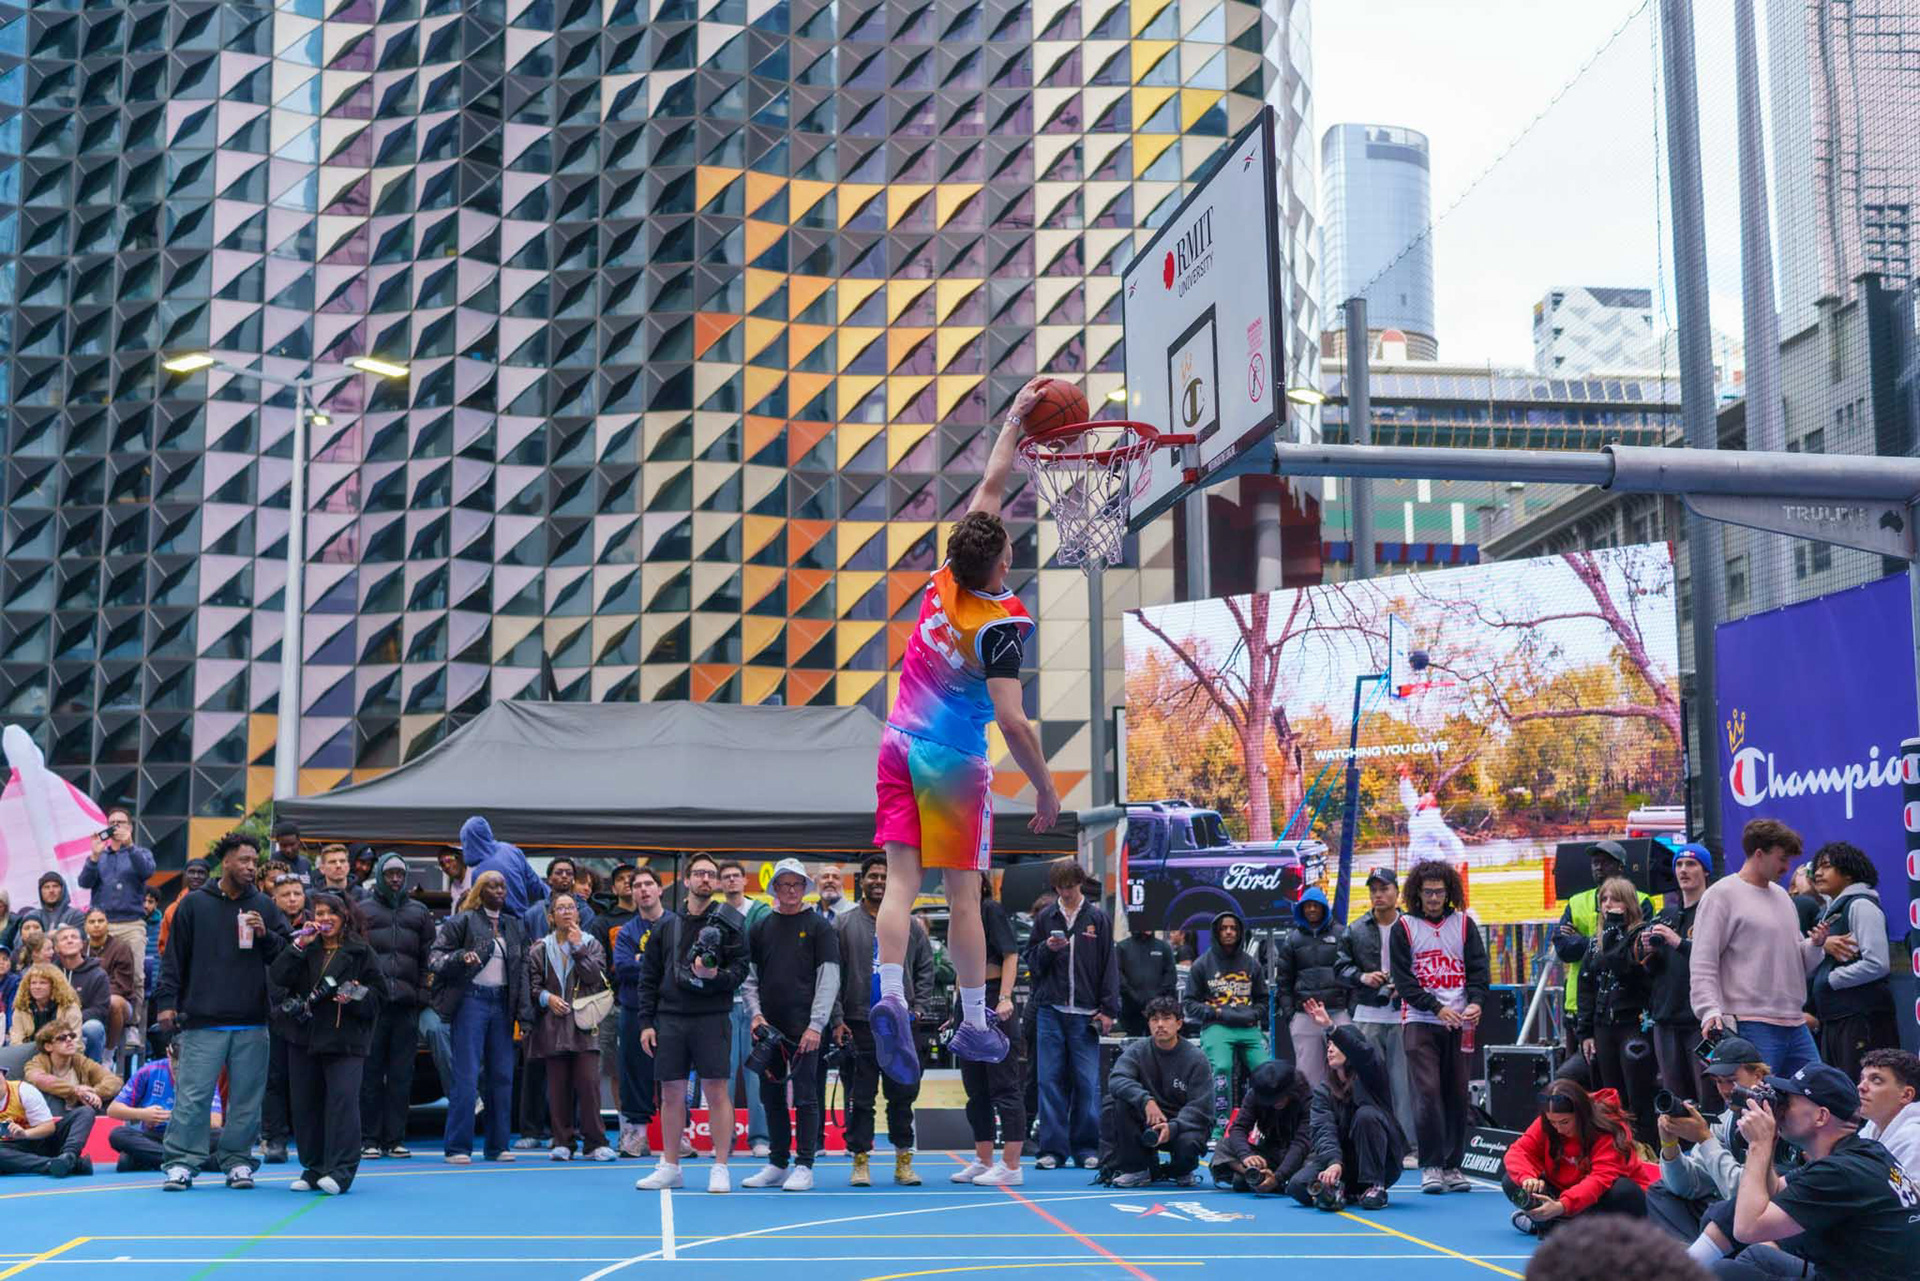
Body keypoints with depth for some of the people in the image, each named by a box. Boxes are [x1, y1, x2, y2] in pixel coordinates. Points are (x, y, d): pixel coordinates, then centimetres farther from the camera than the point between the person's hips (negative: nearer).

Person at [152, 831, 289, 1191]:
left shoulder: (264, 907, 11)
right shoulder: (194, 904, 6)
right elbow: (174, 957, 6)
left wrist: (265, 936, -6)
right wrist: (166, 1001, -1)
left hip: (252, 1024, 2)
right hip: (202, 1022, -2)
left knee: (246, 1097, 5)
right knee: (192, 1095, -4)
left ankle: (238, 1160, 15)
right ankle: (181, 1162, 3)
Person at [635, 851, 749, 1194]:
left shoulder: (729, 922, 4)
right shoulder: (667, 926, 13)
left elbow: (740, 969, -1)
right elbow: (649, 976, 13)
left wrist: (715, 976, -22)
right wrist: (646, 1022, 6)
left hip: (711, 1018, -3)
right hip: (670, 1019, 3)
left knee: (717, 1090, -4)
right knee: (671, 1094, 7)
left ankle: (721, 1168, 2)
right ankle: (670, 1166, 16)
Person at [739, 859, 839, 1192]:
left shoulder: (819, 926, 1)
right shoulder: (760, 928, 12)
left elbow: (829, 979, -5)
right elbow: (749, 977, 13)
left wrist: (816, 1025, -13)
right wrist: (756, 1014, -3)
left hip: (804, 1029, -4)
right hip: (767, 1028, 4)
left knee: (805, 1096, -4)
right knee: (771, 1097, 8)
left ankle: (804, 1167, 0)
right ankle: (777, 1164, 18)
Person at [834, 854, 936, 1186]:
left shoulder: (911, 927, 9)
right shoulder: (843, 926, 3)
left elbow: (926, 970, 11)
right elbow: (831, 975, 1)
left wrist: (919, 1009, 0)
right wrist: (837, 1019, -5)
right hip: (859, 1025, -1)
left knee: (903, 1096, 6)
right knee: (859, 1099, 2)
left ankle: (903, 1161, 14)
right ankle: (861, 1161, 10)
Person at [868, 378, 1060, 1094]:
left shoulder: (947, 578, -1)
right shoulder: (1002, 625, -18)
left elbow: (991, 486, 12)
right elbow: (1012, 722, -23)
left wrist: (1016, 418, 20)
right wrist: (1046, 789, -11)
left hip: (899, 745, 5)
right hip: (953, 762, -5)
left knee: (901, 879, 0)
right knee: (963, 896, 6)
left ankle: (891, 995, -18)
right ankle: (974, 1026, 16)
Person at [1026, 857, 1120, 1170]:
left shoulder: (1098, 918, 5)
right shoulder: (1045, 917, 9)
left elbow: (1109, 965, 4)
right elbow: (1031, 961, 12)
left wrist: (1108, 1010, -1)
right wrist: (1047, 949, -10)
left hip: (1085, 1014, -1)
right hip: (1051, 1011, 1)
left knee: (1087, 1082, 0)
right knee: (1051, 1080, 1)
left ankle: (1087, 1148, 8)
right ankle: (1052, 1148, 6)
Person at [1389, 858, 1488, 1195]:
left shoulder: (1464, 924, 10)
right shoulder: (1404, 927, 3)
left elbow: (1479, 970, 6)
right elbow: (1403, 979, -2)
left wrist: (1475, 1003, -13)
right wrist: (1438, 1008, -12)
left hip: (1459, 1023, 2)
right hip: (1420, 1022, -2)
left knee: (1457, 1094, 4)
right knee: (1427, 1092, -11)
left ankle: (1452, 1165, 13)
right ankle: (1431, 1166, -4)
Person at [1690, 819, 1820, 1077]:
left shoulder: (1781, 895, 19)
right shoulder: (1722, 895, -4)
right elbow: (1702, 966, -10)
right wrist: (1710, 1011, -22)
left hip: (1796, 1025, 8)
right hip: (1751, 1026, -8)